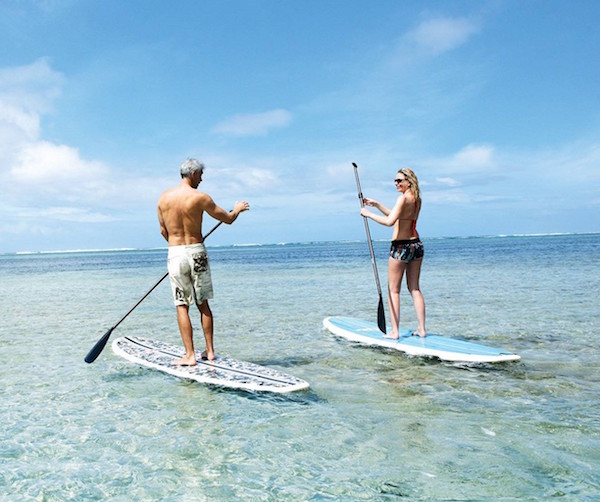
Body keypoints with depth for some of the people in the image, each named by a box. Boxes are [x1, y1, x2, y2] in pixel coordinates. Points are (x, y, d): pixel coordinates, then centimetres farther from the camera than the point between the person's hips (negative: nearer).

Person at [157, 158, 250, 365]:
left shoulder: (164, 197, 3)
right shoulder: (200, 197, -8)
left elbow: (163, 230, 11)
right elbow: (228, 219, 0)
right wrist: (238, 209, 22)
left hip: (175, 254, 1)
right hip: (197, 252, -1)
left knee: (182, 306, 4)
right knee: (203, 304, 12)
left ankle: (190, 355, 1)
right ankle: (210, 350, 18)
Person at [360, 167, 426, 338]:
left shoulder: (403, 198, -15)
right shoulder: (417, 199, 11)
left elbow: (390, 221, -24)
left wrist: (368, 213, -14)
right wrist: (376, 205, 19)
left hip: (400, 247, -8)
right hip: (417, 245, 8)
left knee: (393, 290, 2)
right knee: (415, 288, 14)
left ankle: (394, 331, 1)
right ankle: (422, 329, 14)